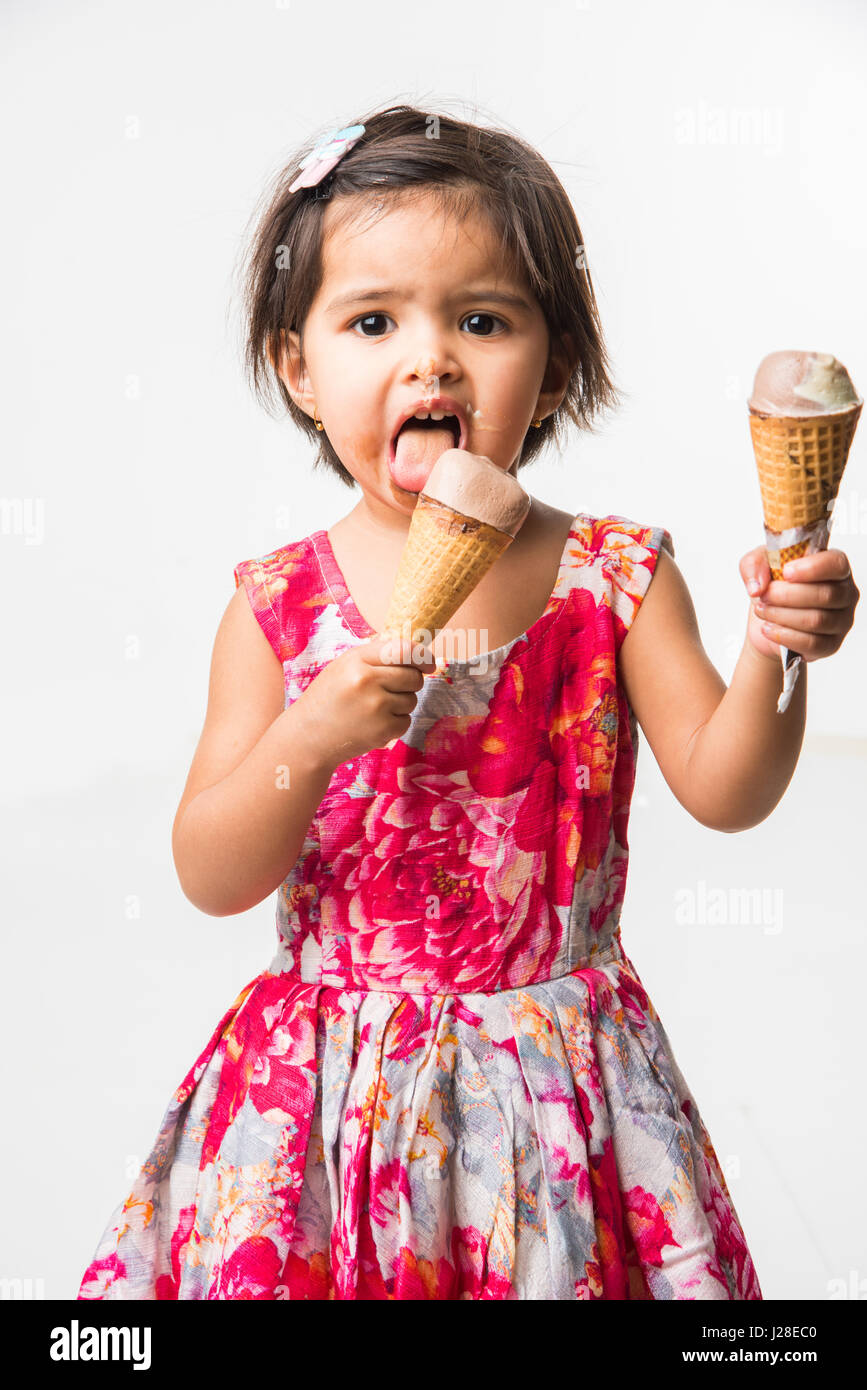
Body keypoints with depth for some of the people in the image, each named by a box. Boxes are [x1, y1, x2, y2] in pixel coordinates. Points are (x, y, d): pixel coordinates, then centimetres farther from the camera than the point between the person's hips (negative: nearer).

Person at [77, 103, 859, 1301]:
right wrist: (311, 739, -25)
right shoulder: (280, 607, -6)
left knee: (554, 1265, 6)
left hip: (554, 1068, 0)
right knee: (303, 1265, 8)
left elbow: (723, 791, -10)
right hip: (331, 1082, 0)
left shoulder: (616, 576, -5)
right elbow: (211, 879, -8)